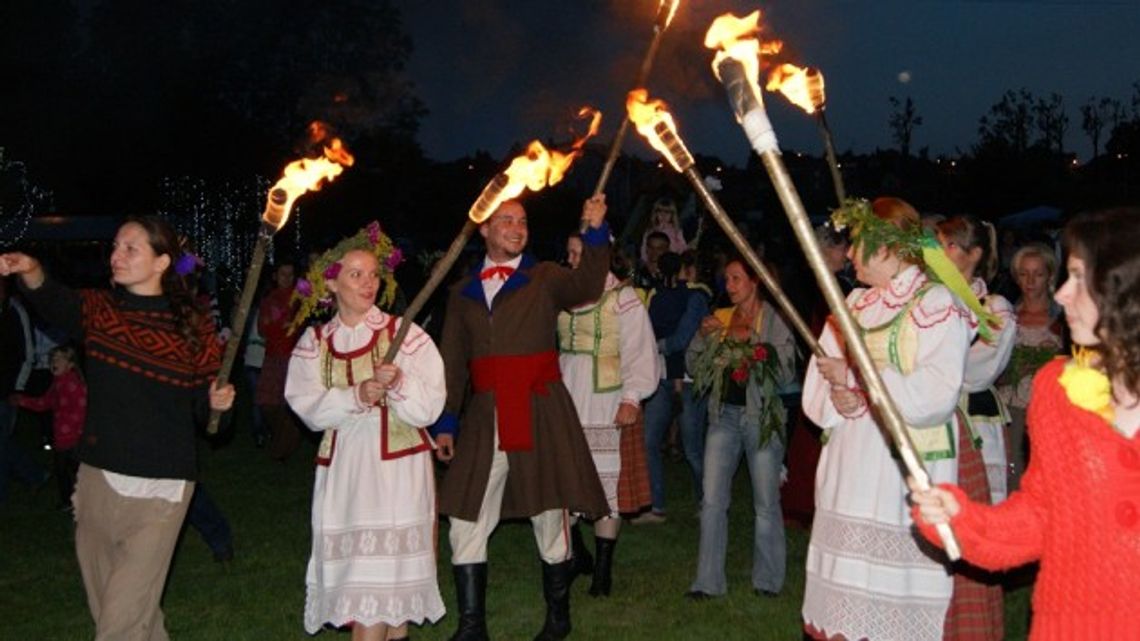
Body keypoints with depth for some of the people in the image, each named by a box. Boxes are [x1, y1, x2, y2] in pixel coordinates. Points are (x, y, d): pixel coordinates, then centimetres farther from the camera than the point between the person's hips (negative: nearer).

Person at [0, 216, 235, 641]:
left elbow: (201, 404, 6)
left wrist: (216, 401, -16)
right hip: (97, 479, 4)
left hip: (160, 488, -4)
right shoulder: (99, 309, 3)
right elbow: (58, 306, -21)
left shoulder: (193, 327, -3)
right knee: (106, 603, 18)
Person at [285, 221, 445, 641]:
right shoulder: (315, 341, 7)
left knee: (384, 566, -7)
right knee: (349, 567, 5)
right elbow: (309, 409, -4)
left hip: (397, 462, -3)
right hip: (342, 465, 3)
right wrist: (355, 397, -20)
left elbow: (429, 409, -5)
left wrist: (399, 383, -24)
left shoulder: (403, 334, -1)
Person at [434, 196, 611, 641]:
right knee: (466, 523, 3)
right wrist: (445, 422, 10)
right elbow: (452, 363, 16)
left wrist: (595, 232, -26)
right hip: (484, 419, 3)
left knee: (550, 521, 4)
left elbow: (586, 287, -15)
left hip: (541, 416, -3)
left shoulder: (545, 278, 6)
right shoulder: (463, 293, 15)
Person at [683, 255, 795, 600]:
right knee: (712, 500, -1)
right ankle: (708, 580, 7)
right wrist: (704, 336, -5)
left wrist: (752, 339, -16)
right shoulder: (720, 318, 12)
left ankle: (767, 580, 16)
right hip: (724, 414, 4)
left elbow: (785, 370, -9)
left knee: (766, 503, 2)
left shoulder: (773, 319, 0)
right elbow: (694, 365, 11)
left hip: (761, 416, -3)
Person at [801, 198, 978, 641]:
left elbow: (937, 394, -18)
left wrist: (855, 379, -17)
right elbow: (820, 377, 13)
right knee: (844, 588, 8)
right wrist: (837, 399, -9)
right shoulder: (855, 302, 16)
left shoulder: (936, 304, -6)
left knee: (894, 597, -6)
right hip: (849, 468, 7)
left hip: (906, 469, -6)